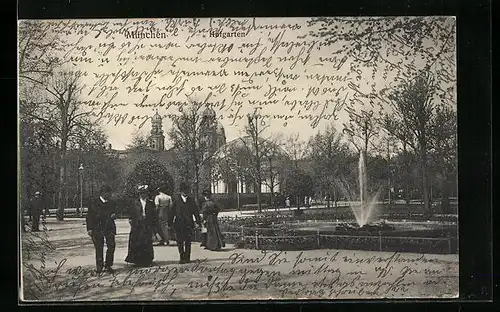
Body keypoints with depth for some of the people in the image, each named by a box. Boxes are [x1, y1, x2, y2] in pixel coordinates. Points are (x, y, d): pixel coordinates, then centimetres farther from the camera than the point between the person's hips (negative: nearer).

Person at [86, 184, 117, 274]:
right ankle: (99, 267, 16)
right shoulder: (94, 203, 1)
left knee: (111, 245, -11)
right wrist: (89, 228, -7)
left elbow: (114, 213, 25)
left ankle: (108, 265, 2)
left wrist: (113, 216, 0)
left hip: (109, 227, 3)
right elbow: (89, 217, 0)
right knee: (99, 248, 2)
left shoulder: (112, 203, 12)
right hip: (97, 229, -2)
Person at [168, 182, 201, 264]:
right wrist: (170, 223, 1)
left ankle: (187, 257, 10)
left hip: (189, 224, 1)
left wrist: (199, 222, 4)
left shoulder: (191, 200, 9)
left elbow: (196, 212, 10)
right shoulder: (176, 199, 5)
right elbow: (172, 211, 5)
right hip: (179, 224, -1)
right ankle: (182, 257, 8)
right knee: (180, 242, -1)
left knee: (188, 242, 2)